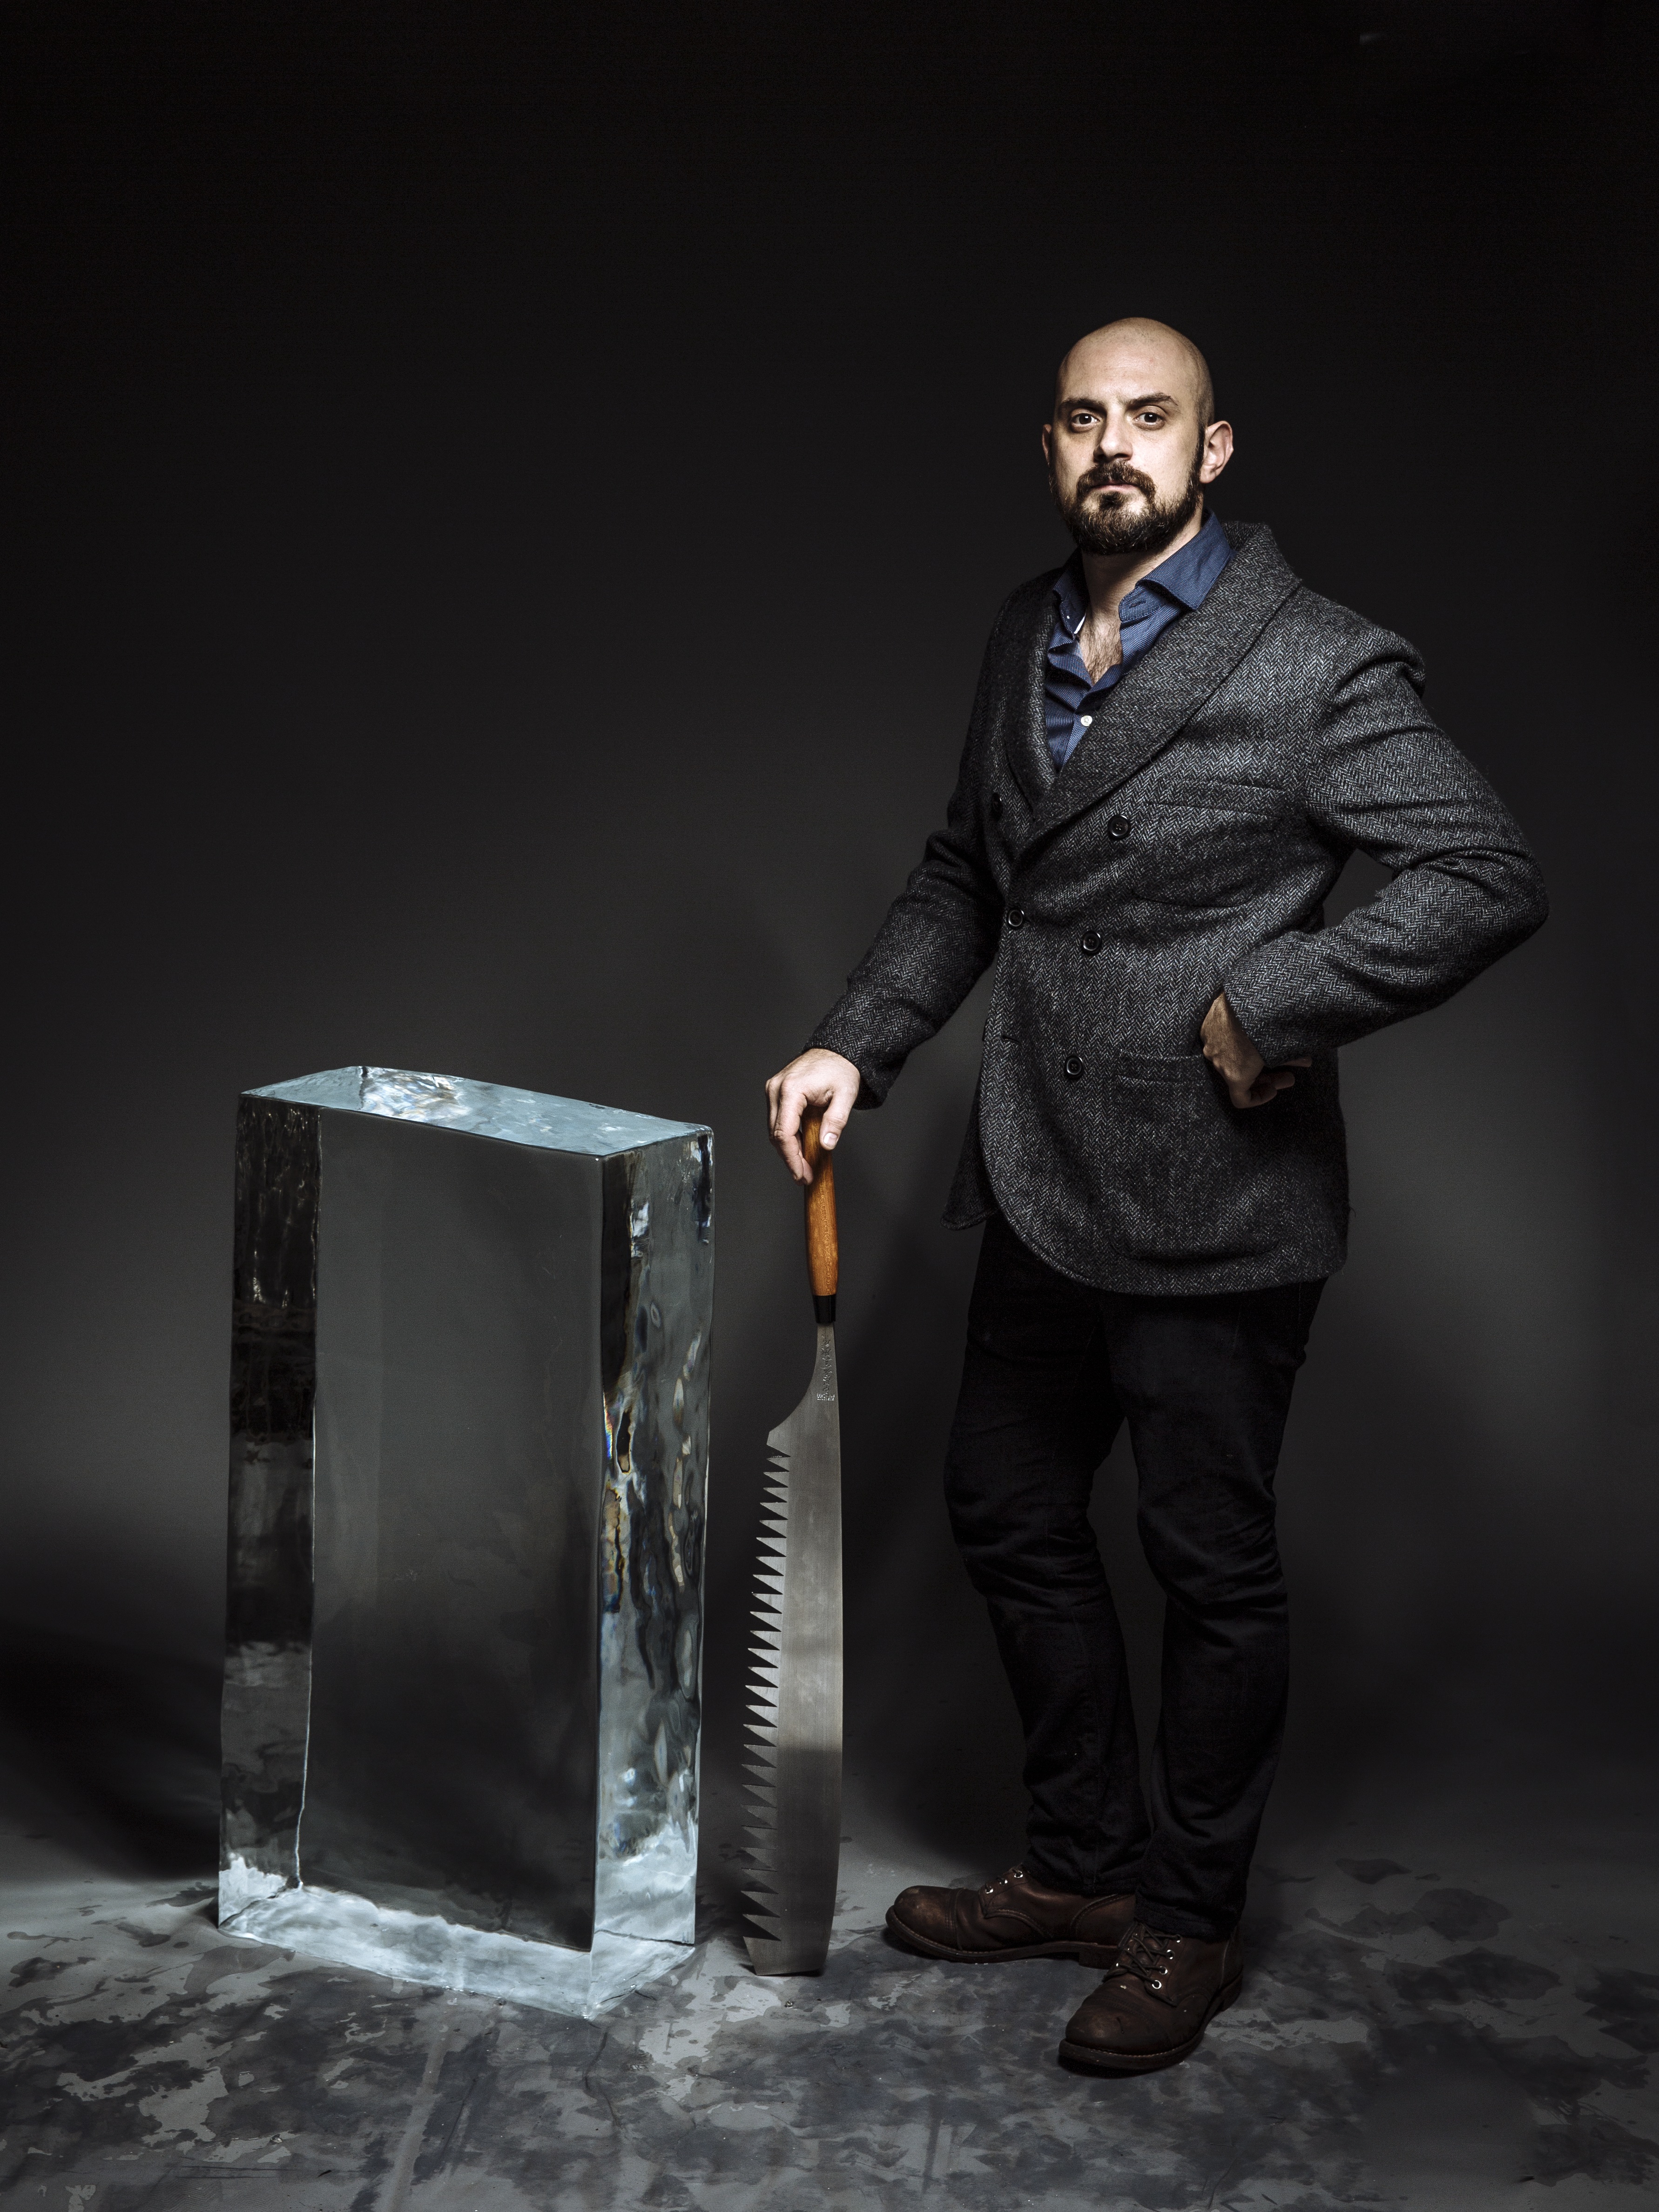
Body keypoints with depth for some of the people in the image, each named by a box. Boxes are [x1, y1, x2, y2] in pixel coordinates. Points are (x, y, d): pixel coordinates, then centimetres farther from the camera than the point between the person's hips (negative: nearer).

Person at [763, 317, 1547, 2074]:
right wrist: (857, 1042, 6)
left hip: (1212, 1206, -7)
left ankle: (1189, 1923, 25)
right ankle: (1083, 1866, 36)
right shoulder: (1027, 635, 9)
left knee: (1211, 1564, 7)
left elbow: (1487, 879, -18)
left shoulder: (1314, 665, -13)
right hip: (1042, 1187, 8)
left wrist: (1268, 1010, -20)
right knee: (1009, 1516, 17)